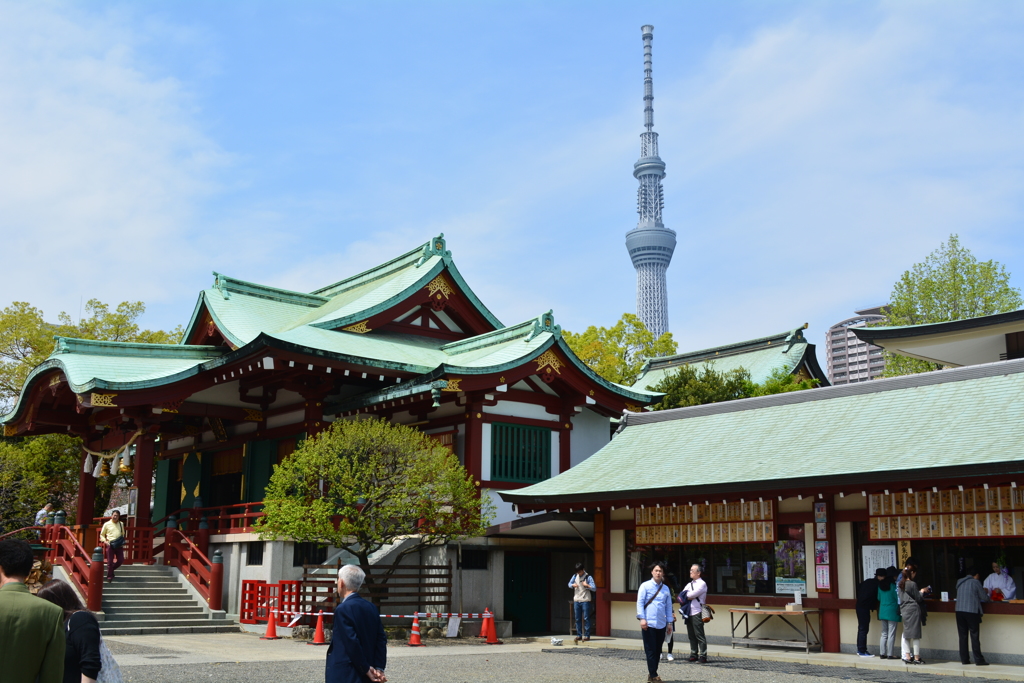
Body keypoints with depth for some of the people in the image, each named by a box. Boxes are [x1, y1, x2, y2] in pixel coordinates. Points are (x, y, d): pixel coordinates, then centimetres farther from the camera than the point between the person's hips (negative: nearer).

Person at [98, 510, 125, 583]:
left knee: (120, 560, 3)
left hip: (119, 545, 3)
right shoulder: (107, 524, 3)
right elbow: (102, 535, 9)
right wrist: (105, 541, -7)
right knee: (110, 561, 0)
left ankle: (111, 569, 29)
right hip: (110, 545, -3)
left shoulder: (121, 524, 13)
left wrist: (122, 542, 10)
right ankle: (109, 576, 11)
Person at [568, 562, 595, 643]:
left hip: (585, 601, -5)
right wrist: (573, 585, -2)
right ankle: (579, 635, 13)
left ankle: (587, 635, -1)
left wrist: (587, 585, -23)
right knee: (578, 619, 7)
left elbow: (594, 588, -6)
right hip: (576, 600, 5)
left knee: (586, 618, -5)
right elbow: (569, 584, 20)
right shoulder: (575, 576, 10)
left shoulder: (588, 577, -4)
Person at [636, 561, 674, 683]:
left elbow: (669, 606, 15)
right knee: (651, 650, -3)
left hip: (661, 624, 4)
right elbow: (640, 603, -3)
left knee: (658, 650, 8)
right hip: (649, 624, -4)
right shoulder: (645, 586, 0)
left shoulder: (665, 589, 11)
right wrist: (642, 618, -12)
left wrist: (669, 622, 12)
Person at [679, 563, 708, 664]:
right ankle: (694, 654, 16)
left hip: (697, 613, -7)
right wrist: (689, 597, -6)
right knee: (691, 635, 10)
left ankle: (703, 656, -6)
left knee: (699, 635, -8)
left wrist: (686, 596, 3)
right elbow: (681, 595, 12)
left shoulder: (702, 584, -3)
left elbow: (693, 594, -14)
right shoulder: (689, 584, 21)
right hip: (688, 613, 7)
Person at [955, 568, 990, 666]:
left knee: (962, 636, 8)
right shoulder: (975, 582, -4)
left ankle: (964, 659, 10)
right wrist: (985, 593, 21)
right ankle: (978, 660, -1)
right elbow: (985, 598, -2)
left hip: (959, 611, 5)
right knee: (974, 636, -1)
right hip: (972, 611, -5)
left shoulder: (959, 582, 13)